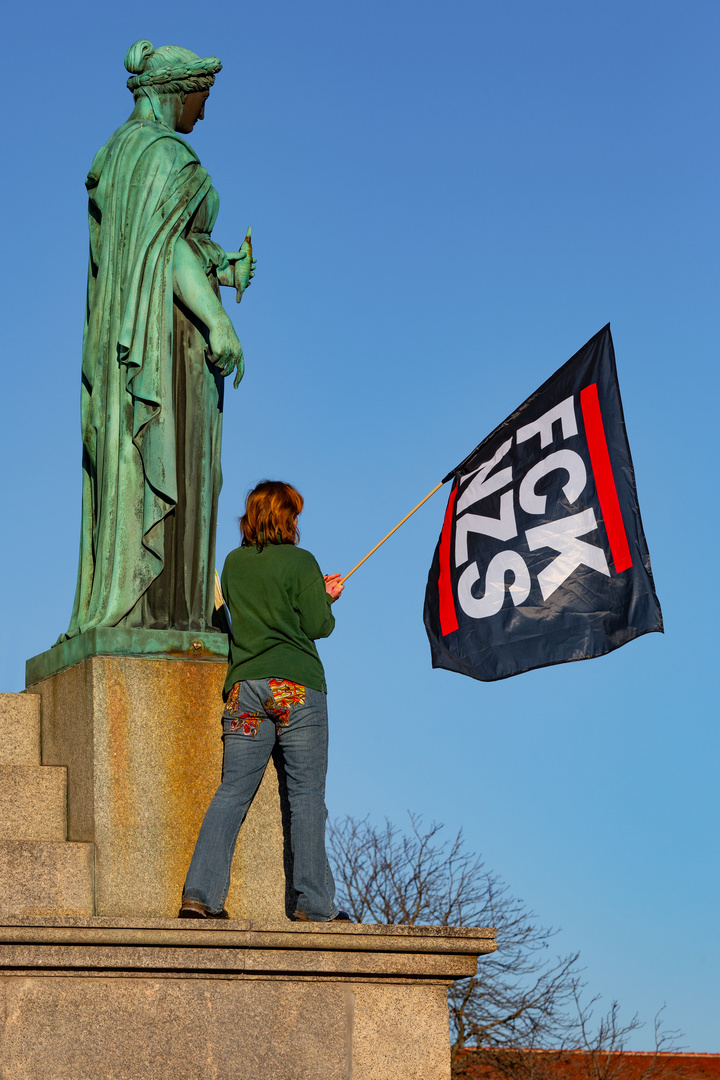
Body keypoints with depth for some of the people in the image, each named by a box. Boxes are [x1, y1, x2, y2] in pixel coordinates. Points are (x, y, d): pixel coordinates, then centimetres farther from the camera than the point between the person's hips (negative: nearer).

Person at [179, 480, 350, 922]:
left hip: (246, 685, 4)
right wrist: (327, 599, 19)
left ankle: (200, 893, -8)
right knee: (307, 794, -1)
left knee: (232, 792, 2)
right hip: (296, 686, -4)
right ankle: (314, 902, -2)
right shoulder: (300, 562, -2)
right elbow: (317, 625, -4)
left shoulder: (233, 563, 13)